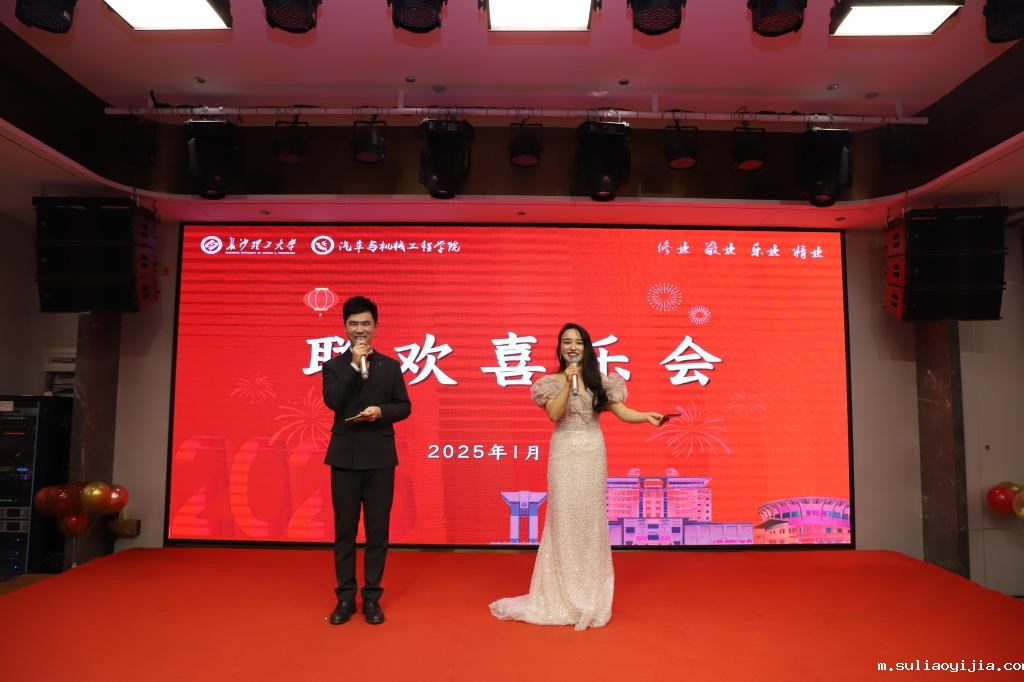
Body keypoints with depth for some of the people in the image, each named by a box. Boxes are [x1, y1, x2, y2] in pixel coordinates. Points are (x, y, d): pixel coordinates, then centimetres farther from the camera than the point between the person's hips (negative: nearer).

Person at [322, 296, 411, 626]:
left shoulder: (391, 366, 7)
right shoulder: (334, 366, 4)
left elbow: (404, 406, 4)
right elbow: (332, 401, -13)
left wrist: (381, 411, -15)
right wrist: (355, 364, -14)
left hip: (380, 457, 1)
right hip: (345, 456, 0)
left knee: (378, 530, 5)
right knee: (344, 530, 7)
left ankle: (372, 597, 17)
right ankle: (345, 597, 19)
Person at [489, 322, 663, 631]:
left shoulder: (599, 380, 5)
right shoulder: (553, 382, 2)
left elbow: (620, 411, -3)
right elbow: (554, 414, -11)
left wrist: (647, 416, -19)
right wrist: (569, 383, -18)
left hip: (592, 453, 2)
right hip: (565, 453, -1)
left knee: (590, 517, 7)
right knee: (564, 517, 1)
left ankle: (589, 591, 18)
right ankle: (565, 591, 13)